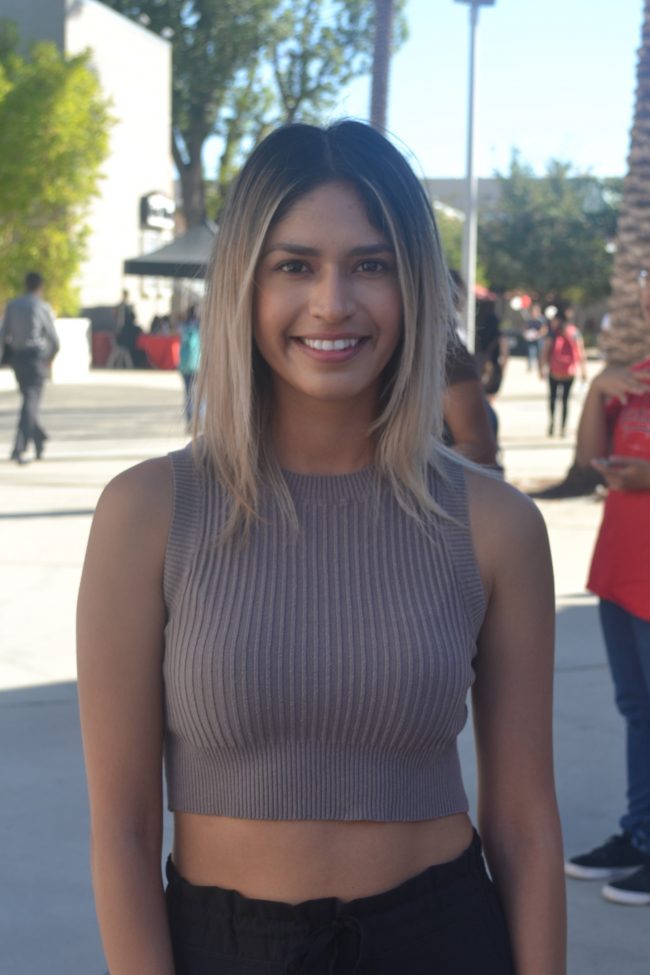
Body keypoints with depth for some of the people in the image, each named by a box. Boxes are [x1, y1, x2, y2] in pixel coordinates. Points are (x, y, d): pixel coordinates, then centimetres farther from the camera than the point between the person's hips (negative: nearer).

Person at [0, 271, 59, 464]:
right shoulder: (43, 307, -6)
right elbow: (53, 338, -2)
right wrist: (51, 356, 15)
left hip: (17, 356, 5)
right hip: (36, 356, -5)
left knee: (30, 399, 20)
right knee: (31, 402, -5)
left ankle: (40, 442, 30)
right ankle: (19, 449, -15)